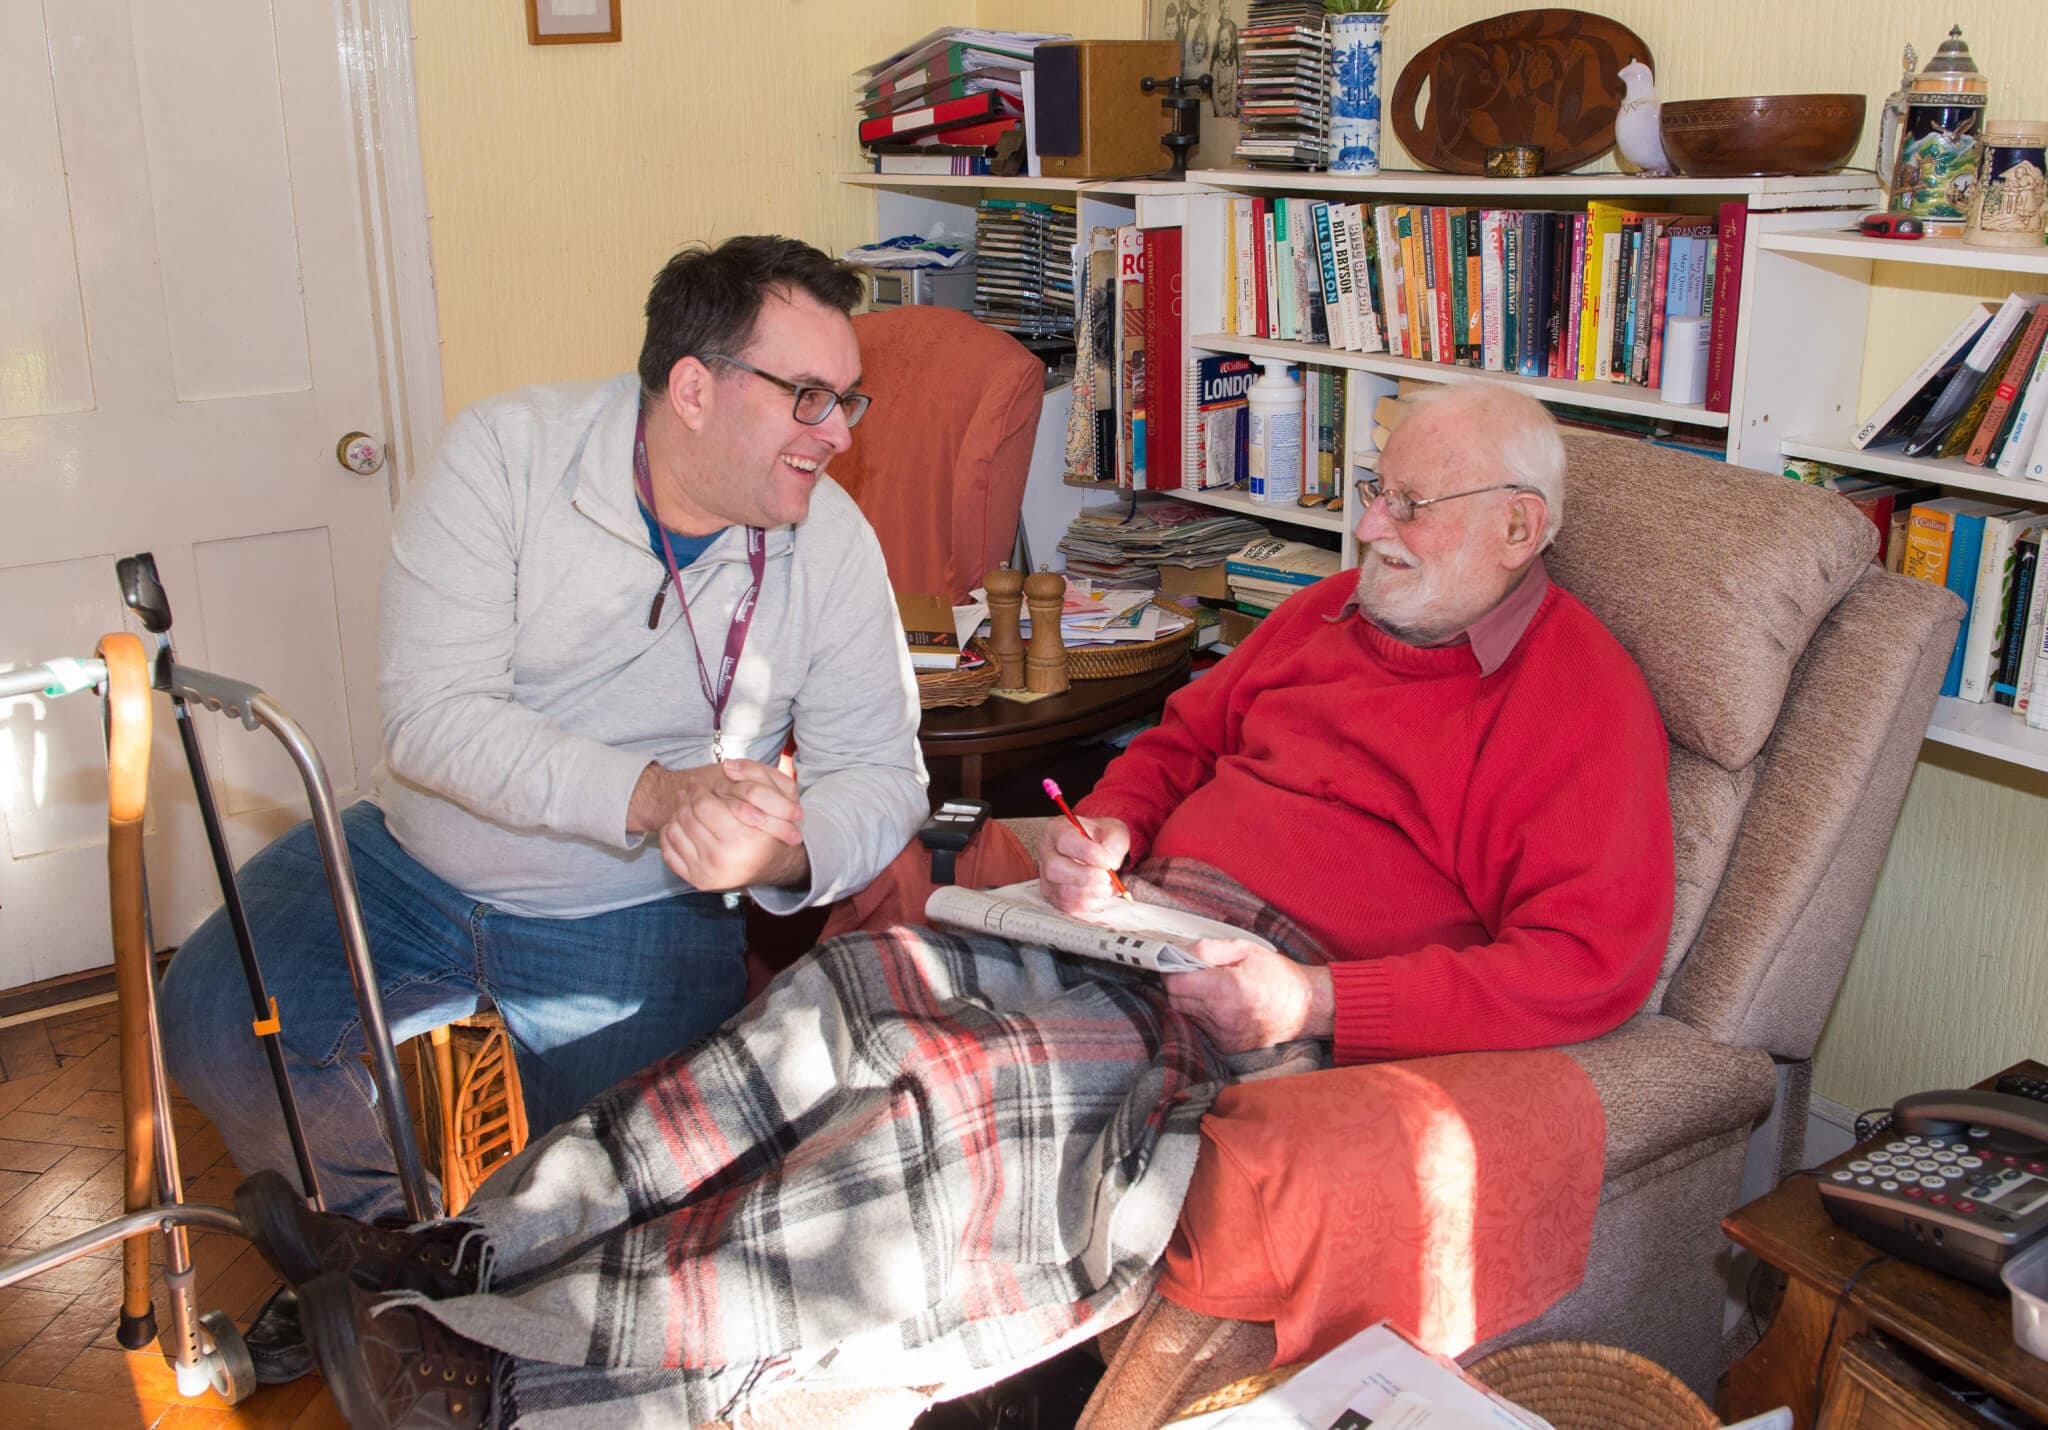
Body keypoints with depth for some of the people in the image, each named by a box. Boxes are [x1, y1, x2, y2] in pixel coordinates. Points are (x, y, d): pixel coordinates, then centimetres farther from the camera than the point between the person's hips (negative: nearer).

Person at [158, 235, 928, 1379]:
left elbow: (880, 772, -9)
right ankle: (380, 1232, 16)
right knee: (217, 1021, -15)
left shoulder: (831, 544, -10)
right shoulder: (507, 455, -16)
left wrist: (784, 852, -33)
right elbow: (434, 717, -23)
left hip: (637, 914, 0)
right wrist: (651, 794, -38)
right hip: (413, 867, 1)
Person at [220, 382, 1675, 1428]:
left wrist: (1316, 1004, -21)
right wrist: (1101, 833, 4)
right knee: (853, 984, -15)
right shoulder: (1336, 611, 17)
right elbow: (1184, 735, 26)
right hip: (1143, 922, 7)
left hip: (1295, 1008, -7)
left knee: (947, 1106, -27)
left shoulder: (1581, 701, -5)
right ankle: (472, 1256, -12)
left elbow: (1591, 964, -15)